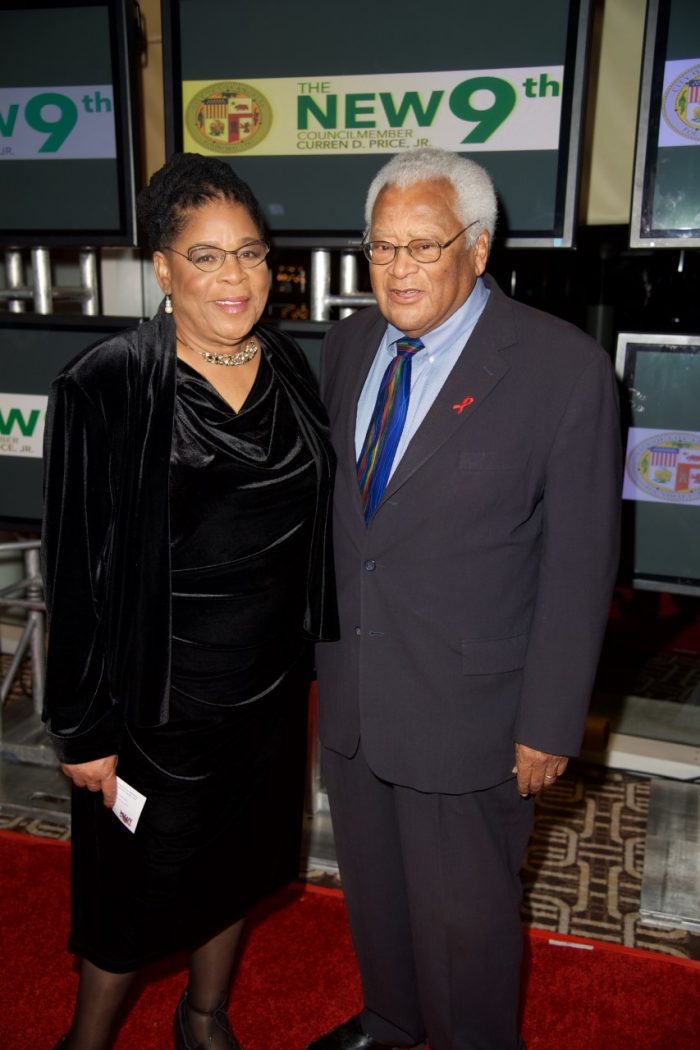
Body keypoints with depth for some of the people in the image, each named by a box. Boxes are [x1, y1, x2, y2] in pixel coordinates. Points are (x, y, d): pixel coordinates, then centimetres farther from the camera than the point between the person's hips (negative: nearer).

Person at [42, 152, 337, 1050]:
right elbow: (76, 572, -14)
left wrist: (313, 654, 9)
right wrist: (84, 729, -11)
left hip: (270, 684, 5)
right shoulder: (104, 389, -18)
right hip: (160, 697, -5)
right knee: (142, 880, 14)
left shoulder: (292, 370, -2)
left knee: (237, 858, 23)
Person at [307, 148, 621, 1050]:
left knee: (464, 911, 14)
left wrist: (549, 724, -12)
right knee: (371, 883, 25)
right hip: (346, 688, 6)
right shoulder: (349, 343, 3)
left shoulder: (564, 367, -16)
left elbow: (579, 562, -14)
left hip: (464, 703, -5)